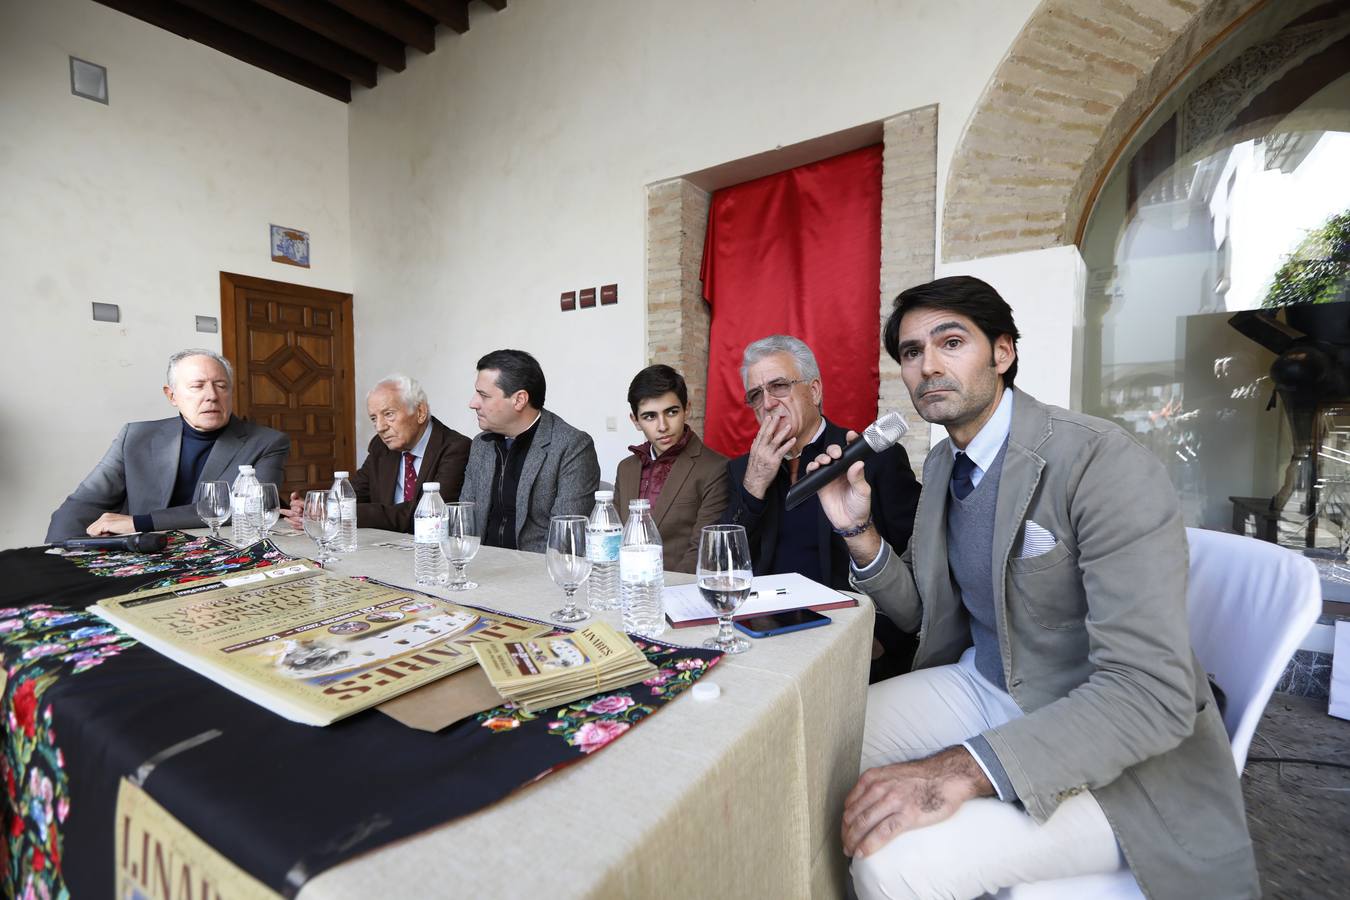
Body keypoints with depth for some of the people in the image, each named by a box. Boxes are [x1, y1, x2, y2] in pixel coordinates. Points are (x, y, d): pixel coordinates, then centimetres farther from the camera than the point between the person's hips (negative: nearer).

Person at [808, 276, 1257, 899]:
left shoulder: (1102, 462, -22)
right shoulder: (941, 464, 2)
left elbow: (1150, 694, -28)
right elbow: (922, 611, 8)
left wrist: (959, 771, -36)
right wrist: (859, 531, -10)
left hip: (1111, 744, -6)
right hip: (983, 684, 7)